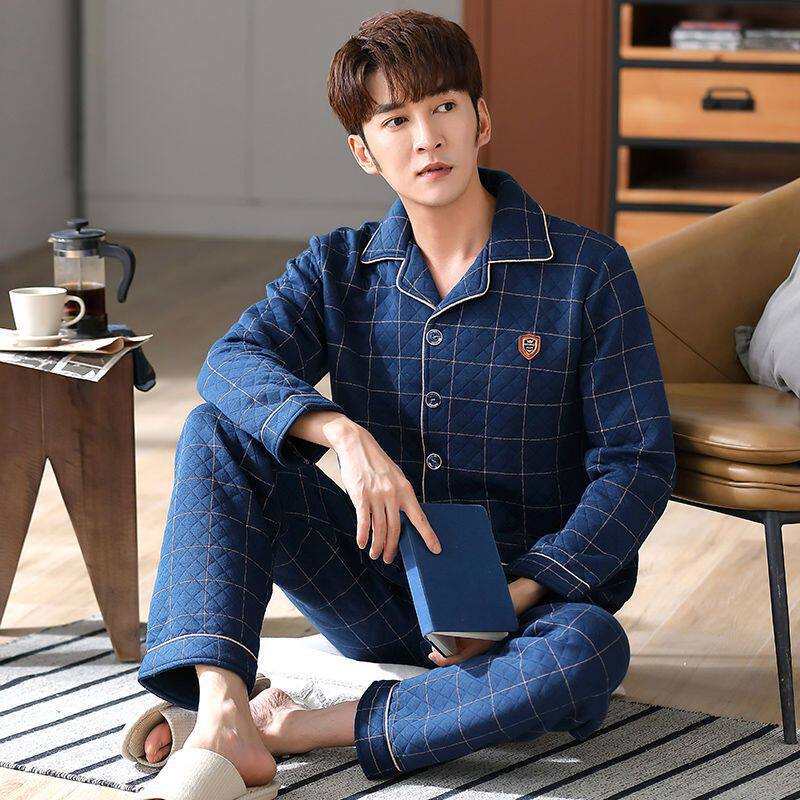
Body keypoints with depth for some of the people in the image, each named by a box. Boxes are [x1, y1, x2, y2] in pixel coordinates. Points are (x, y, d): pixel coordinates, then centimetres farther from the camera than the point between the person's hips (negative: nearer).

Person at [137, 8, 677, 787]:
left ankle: (297, 728, -30)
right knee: (218, 434, -16)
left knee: (589, 650, -39)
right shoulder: (339, 268, 5)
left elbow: (637, 463, -9)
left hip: (531, 587, -3)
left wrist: (522, 593, -21)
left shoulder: (588, 271, -6)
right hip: (379, 590, 3)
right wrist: (346, 436, -35)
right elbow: (231, 362, -14)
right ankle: (223, 717, -33)